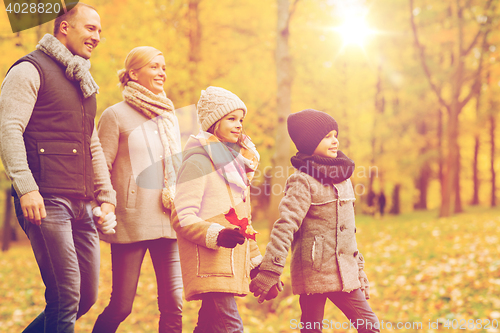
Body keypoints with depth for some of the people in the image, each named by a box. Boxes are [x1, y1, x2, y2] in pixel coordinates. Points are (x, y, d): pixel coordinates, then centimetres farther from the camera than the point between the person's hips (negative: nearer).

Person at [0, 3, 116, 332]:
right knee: (66, 298, -13)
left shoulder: (84, 83, 25)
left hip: (82, 205, 8)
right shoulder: (30, 70, -1)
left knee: (86, 297, 6)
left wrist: (107, 195, 20)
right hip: (46, 201, -8)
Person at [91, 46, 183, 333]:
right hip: (132, 221, -5)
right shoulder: (116, 115, 0)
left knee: (174, 306, -1)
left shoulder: (170, 117, 17)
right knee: (121, 306, -2)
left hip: (168, 222, 5)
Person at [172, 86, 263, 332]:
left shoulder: (236, 160, 20)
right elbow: (182, 218, -14)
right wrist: (217, 235, -28)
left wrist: (255, 259, 24)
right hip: (209, 261, -8)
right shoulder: (198, 161, -7)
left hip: (231, 263, 8)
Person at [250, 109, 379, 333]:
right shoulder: (303, 182, -9)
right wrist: (269, 270, -27)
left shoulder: (343, 179, 14)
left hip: (344, 273, 7)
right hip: (313, 272, -7)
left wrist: (359, 270, 23)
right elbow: (284, 227, -19)